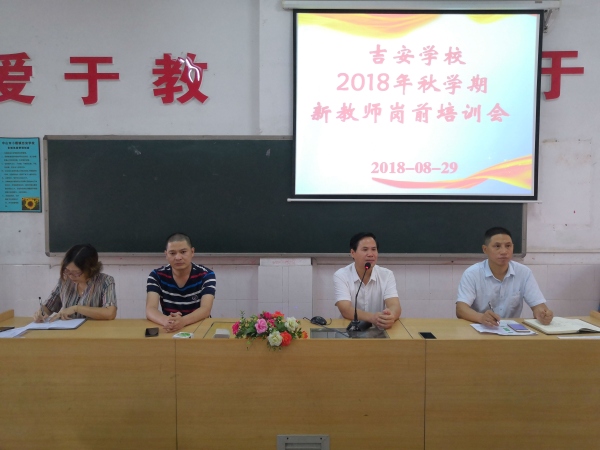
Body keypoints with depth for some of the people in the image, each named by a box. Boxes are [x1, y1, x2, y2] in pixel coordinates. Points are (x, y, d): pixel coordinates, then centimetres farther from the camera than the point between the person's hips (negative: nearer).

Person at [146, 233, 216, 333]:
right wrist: (166, 321, -35)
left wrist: (183, 321, -36)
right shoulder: (156, 276, -3)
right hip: (169, 331, 1)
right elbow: (150, 309, -13)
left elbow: (205, 309, -17)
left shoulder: (206, 275, -6)